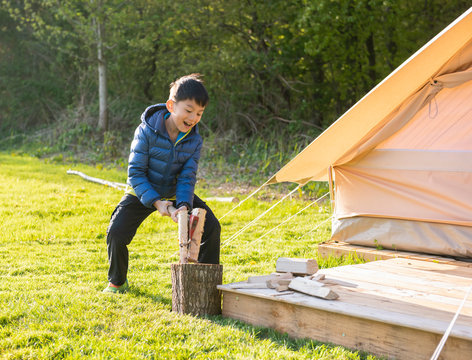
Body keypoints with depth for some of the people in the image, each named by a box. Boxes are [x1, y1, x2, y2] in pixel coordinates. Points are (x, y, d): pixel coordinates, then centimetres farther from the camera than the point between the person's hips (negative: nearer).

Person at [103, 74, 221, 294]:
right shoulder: (146, 131, -24)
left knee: (211, 227, -10)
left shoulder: (194, 141, -13)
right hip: (142, 192, -3)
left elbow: (187, 177, -14)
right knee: (116, 233, -20)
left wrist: (184, 205, -34)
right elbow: (135, 172, -22)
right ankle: (117, 282, 9)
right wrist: (155, 202, -33)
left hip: (177, 193, 3)